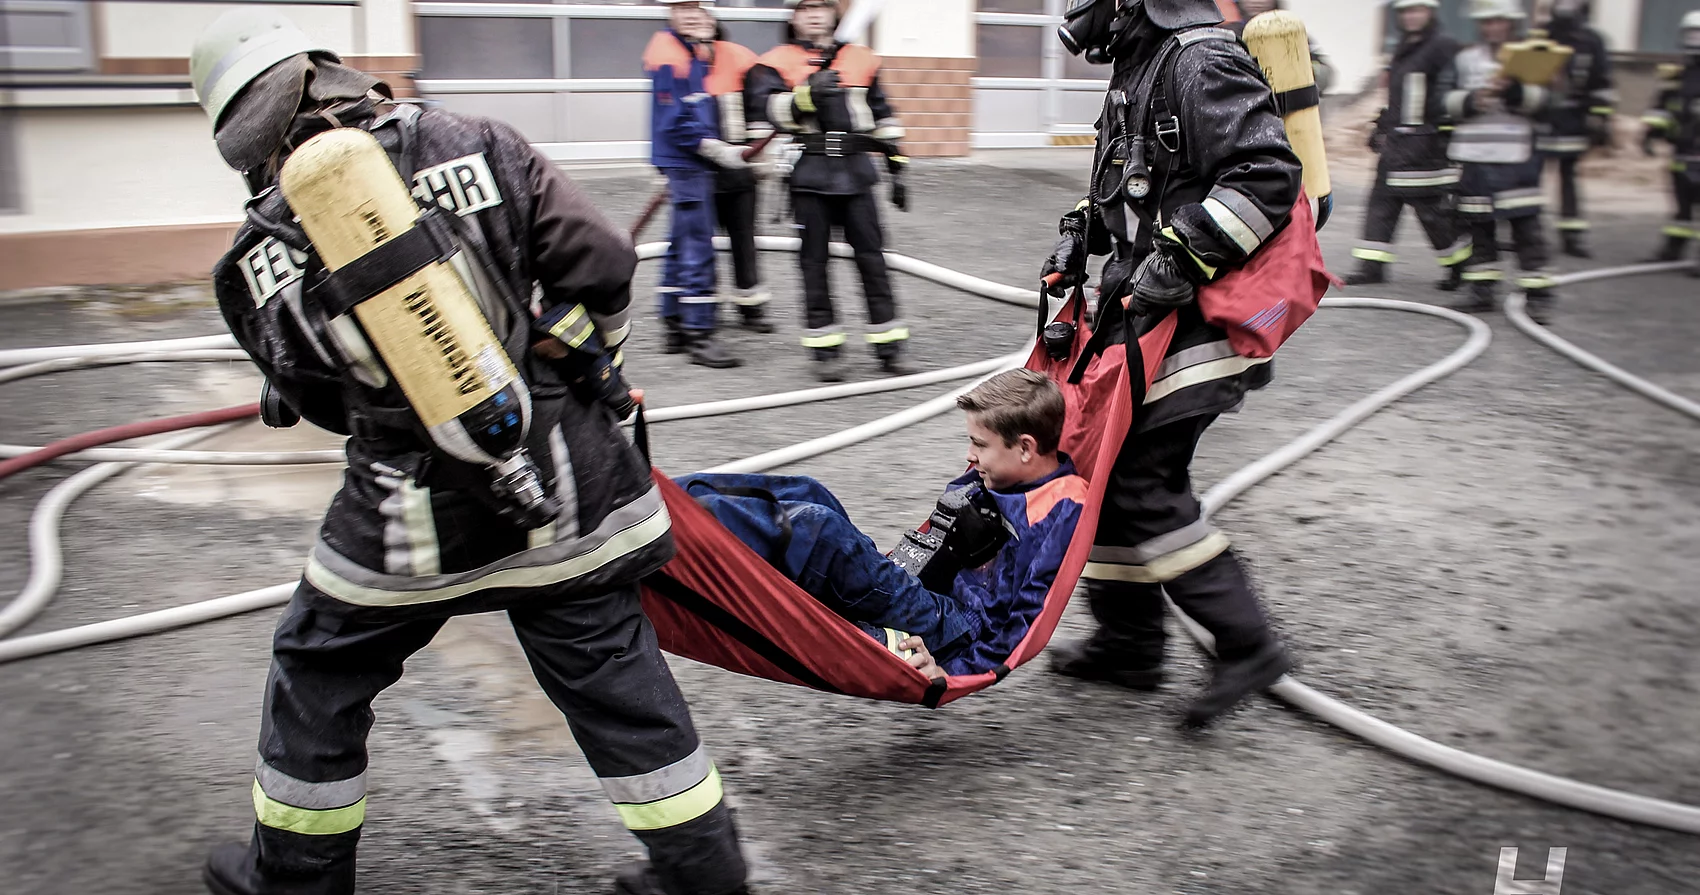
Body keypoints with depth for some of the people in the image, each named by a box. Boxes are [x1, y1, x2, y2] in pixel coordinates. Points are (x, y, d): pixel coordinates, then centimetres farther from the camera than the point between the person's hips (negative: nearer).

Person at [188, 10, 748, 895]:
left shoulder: (259, 265, -5)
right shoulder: (474, 144, -6)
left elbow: (328, 402, 6)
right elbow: (601, 261, -6)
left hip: (414, 522, -1)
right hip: (565, 490, 2)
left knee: (318, 670, 22)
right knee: (609, 667, 15)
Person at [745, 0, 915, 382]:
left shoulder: (862, 60, 15)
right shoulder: (777, 61, 4)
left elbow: (883, 117, 20)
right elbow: (764, 108, -13)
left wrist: (896, 168, 17)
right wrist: (806, 94, -27)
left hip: (855, 171, 3)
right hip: (809, 174, -2)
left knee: (871, 255, 1)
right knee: (815, 260, 1)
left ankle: (888, 343, 7)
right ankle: (825, 348, 8)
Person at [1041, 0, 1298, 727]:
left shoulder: (1202, 62, -16)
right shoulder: (1141, 62, 17)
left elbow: (1269, 176, -25)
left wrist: (1182, 260, -25)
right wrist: (1084, 232, 13)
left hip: (1194, 319, -10)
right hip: (1144, 314, 10)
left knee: (1142, 482, -11)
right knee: (1111, 466, 12)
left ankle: (1245, 644, 1)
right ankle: (1126, 642, 24)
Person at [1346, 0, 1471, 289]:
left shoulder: (1442, 46, -9)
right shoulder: (1404, 47, 18)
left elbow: (1447, 94, -17)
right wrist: (1382, 128, 24)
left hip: (1424, 144, -9)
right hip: (1395, 141, 9)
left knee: (1432, 205, -5)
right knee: (1382, 200, 6)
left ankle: (1459, 265, 10)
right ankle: (1372, 266, 9)